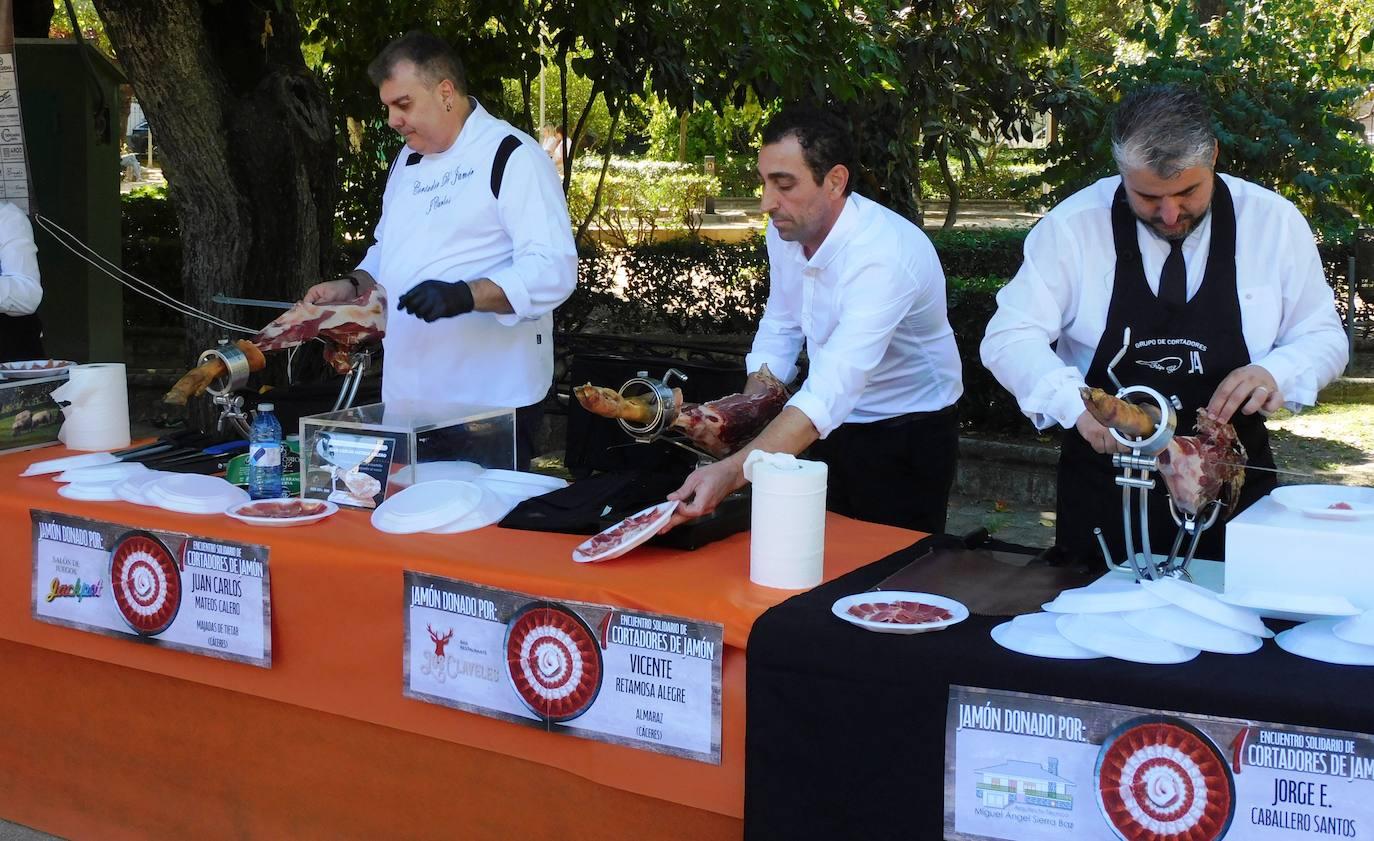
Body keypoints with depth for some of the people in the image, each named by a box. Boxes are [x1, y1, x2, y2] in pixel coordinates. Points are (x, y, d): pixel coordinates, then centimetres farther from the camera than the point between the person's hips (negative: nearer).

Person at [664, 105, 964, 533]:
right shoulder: (786, 229, -8)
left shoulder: (884, 255, -33)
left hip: (908, 434, -6)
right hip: (835, 424, 6)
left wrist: (732, 472, -53)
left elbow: (831, 392, -42)